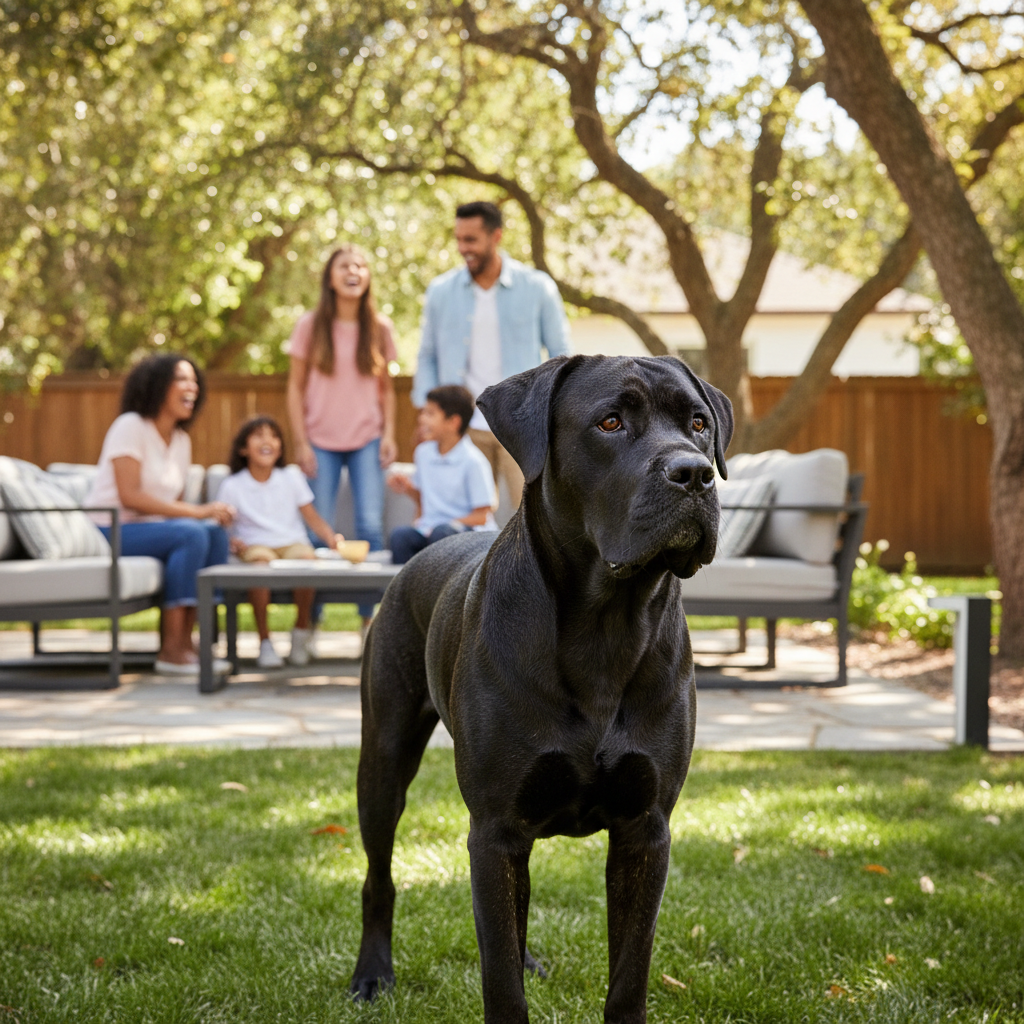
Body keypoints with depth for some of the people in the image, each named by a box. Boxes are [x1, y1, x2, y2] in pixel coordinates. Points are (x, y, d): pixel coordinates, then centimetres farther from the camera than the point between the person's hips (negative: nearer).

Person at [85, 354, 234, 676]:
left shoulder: (182, 440, 14)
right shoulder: (130, 426, -11)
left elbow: (175, 503, 11)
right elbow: (130, 496, -20)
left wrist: (213, 514, -10)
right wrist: (196, 511, -23)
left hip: (146, 528, 8)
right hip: (110, 530, -8)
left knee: (215, 533, -17)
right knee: (190, 534, -29)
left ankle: (184, 641, -19)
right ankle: (172, 650, -30)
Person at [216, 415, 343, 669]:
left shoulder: (291, 477, 10)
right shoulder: (232, 486, 4)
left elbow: (312, 517, 8)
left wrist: (330, 537, -10)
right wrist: (235, 542, -20)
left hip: (292, 542, 2)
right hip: (255, 544, -2)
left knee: (305, 556, -34)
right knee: (261, 559, -38)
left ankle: (301, 631, -12)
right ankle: (264, 641, -28)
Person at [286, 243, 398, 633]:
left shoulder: (379, 328, 5)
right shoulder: (310, 327, 0)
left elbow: (386, 387, 11)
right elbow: (296, 387, 2)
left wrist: (389, 434, 0)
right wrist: (301, 443, -4)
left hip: (367, 441, 1)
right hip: (322, 442, -1)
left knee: (370, 524, -9)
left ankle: (368, 618, 1)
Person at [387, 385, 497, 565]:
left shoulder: (473, 461, -9)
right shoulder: (423, 452, 11)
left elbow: (481, 516, -8)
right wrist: (409, 488, 5)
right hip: (429, 528, 5)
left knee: (441, 532, -39)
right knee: (400, 535, -27)